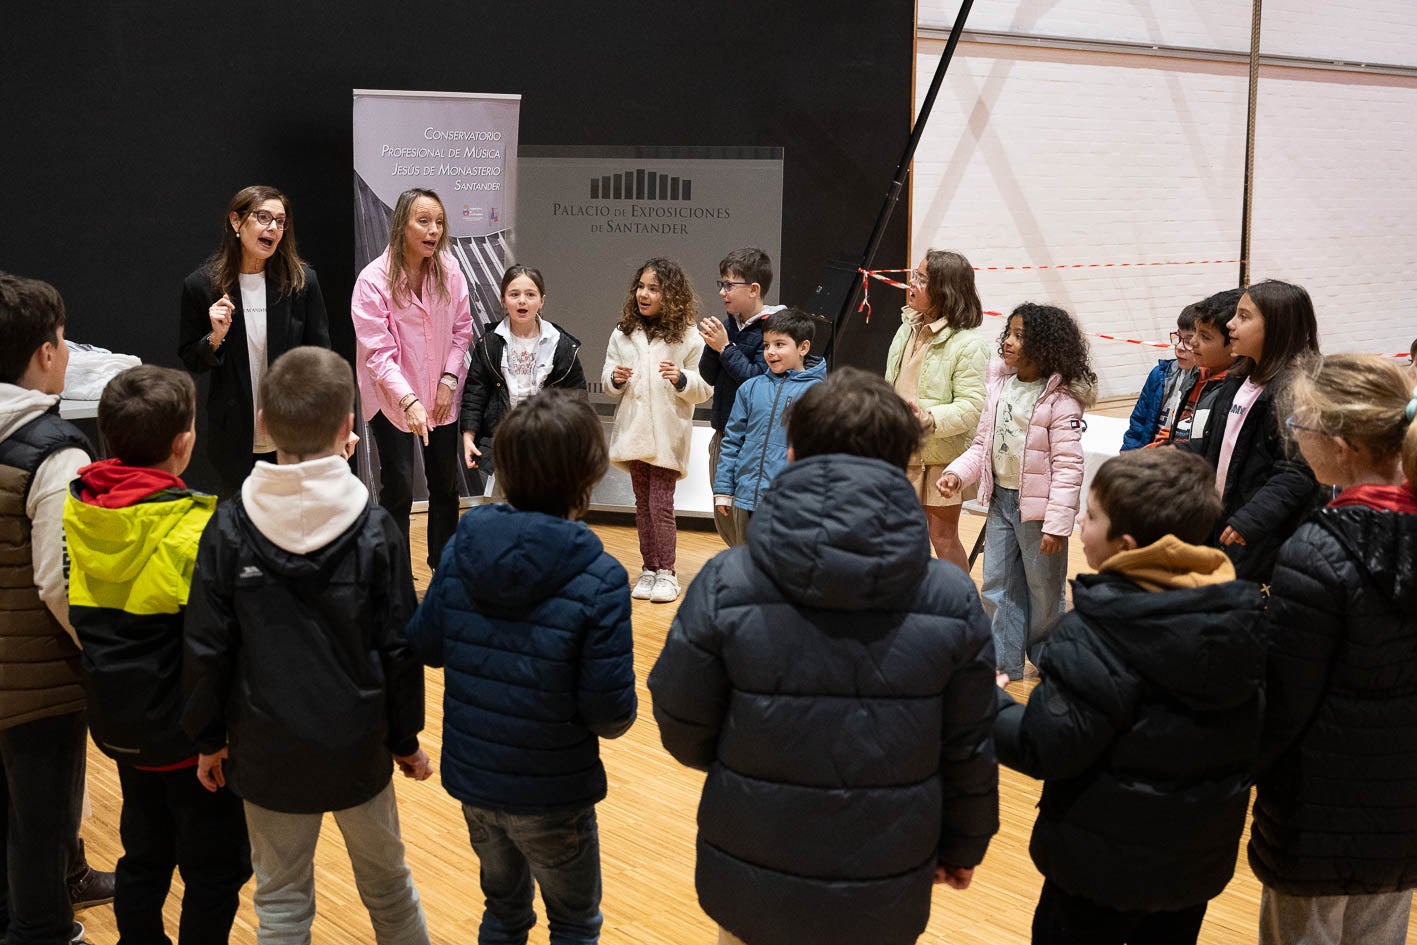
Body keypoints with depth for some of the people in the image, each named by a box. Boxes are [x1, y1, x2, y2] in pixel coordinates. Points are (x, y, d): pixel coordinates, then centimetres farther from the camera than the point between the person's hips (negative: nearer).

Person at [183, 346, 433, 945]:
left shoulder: (229, 529, -11)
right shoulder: (375, 529, -12)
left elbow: (206, 650, -6)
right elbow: (399, 649, -7)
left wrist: (209, 738, 8)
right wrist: (405, 739, 6)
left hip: (267, 753, 0)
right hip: (358, 747, 0)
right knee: (385, 883, 20)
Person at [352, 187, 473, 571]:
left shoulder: (449, 270, -6)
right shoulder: (373, 279, -17)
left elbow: (462, 329, 4)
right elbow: (377, 352, -19)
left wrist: (449, 380, -6)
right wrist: (409, 401, -29)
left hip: (441, 396, 4)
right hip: (391, 399, -4)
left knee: (445, 485, 11)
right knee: (398, 487, -4)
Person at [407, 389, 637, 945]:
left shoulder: (461, 548, -11)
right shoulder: (599, 580, -24)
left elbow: (424, 644, 0)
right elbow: (612, 714, -21)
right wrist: (618, 714, 1)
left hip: (471, 777, 4)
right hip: (553, 794, -4)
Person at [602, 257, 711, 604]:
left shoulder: (688, 337, -4)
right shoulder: (623, 334, 7)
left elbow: (705, 387, -5)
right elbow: (608, 378, 12)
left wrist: (682, 379, -23)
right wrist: (615, 378, -10)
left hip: (668, 435, -4)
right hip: (633, 431, 4)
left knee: (661, 504, -6)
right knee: (643, 504, 11)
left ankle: (666, 572, 8)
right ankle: (649, 569, 22)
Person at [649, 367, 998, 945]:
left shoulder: (725, 587, -15)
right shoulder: (952, 600, -11)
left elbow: (683, 728, -6)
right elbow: (969, 751, -2)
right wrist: (963, 847, 17)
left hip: (752, 892, 0)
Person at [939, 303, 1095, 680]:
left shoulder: (1060, 399, -17)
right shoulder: (1000, 384, 2)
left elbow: (1067, 466, -18)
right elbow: (983, 443, 9)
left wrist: (1057, 524, -21)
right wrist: (958, 472, -8)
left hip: (1037, 507, -6)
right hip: (1001, 499, 6)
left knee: (1043, 591, 10)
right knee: (997, 586, 13)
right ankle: (1006, 665, 26)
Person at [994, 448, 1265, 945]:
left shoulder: (1097, 633, -25)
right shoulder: (1244, 613, -5)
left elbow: (1048, 749, -24)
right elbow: (1253, 733, 6)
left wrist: (992, 703, -6)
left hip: (1104, 866, -6)